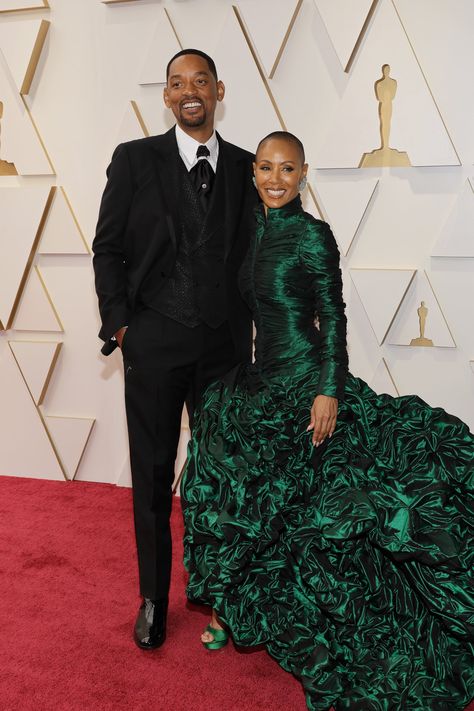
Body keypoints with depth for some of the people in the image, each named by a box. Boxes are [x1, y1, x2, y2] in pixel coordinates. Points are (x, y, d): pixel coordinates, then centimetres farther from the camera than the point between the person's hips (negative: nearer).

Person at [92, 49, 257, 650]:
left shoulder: (244, 167, 8)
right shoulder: (134, 159, 3)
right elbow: (108, 248, 2)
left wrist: (246, 329, 4)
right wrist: (119, 324, -6)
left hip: (224, 343, 2)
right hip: (154, 342, -1)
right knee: (153, 475, 8)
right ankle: (153, 600, 26)